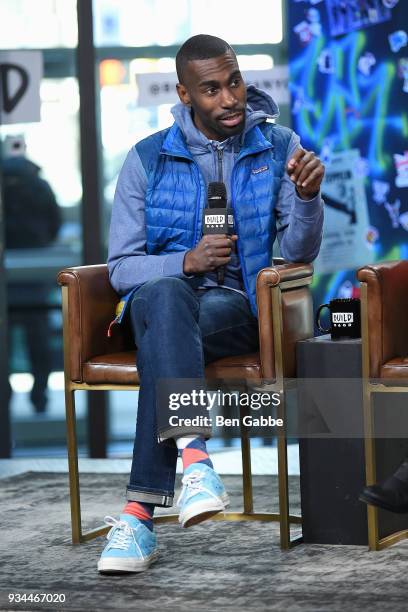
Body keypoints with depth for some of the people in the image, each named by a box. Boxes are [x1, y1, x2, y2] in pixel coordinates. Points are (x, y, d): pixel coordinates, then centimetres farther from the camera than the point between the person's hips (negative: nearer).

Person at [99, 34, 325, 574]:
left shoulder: (278, 147, 4)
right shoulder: (148, 159, 3)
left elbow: (299, 252, -2)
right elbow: (122, 267, 2)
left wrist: (307, 195, -23)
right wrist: (186, 262, -16)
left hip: (240, 308, 0)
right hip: (163, 297, 1)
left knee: (162, 340, -35)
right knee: (165, 297, -38)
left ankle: (140, 513, -40)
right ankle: (194, 453, -54)